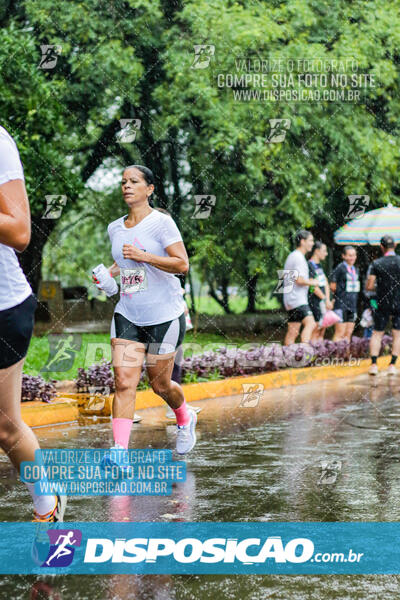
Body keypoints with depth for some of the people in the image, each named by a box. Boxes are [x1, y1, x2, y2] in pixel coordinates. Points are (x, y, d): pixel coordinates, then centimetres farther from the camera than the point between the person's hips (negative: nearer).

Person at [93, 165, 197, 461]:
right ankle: (119, 451, -16)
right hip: (127, 314, 4)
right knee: (124, 382, -11)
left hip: (164, 316, -4)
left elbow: (182, 264, -15)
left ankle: (185, 417, 39)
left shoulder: (161, 222, -9)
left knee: (160, 384, 7)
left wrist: (144, 256, -24)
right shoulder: (115, 228, 9)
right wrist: (109, 272, 6)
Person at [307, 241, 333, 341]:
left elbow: (326, 284, 13)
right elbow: (313, 287, -17)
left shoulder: (319, 265, 17)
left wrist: (328, 300, 1)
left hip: (323, 302, 9)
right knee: (316, 330, -10)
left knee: (322, 329, 10)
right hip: (315, 302, -9)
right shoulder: (309, 266, -13)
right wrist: (325, 300, -13)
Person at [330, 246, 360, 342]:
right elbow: (333, 287, -9)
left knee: (348, 334, 8)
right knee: (340, 334, -9)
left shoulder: (355, 270, 14)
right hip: (341, 305, -7)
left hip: (352, 305, 7)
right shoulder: (340, 268, -10)